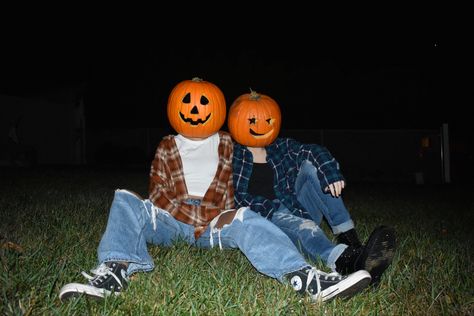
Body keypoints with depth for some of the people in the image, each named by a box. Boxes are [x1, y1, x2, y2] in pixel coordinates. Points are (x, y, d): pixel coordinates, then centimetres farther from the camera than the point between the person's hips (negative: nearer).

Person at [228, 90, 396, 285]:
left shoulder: (281, 147, 11)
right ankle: (346, 261, -69)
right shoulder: (234, 155, 4)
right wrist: (268, 208, -20)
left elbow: (312, 151, -9)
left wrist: (330, 172, -31)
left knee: (311, 165, -16)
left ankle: (349, 239, -29)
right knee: (301, 226, -37)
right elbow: (235, 196, -6)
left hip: (298, 210, 4)